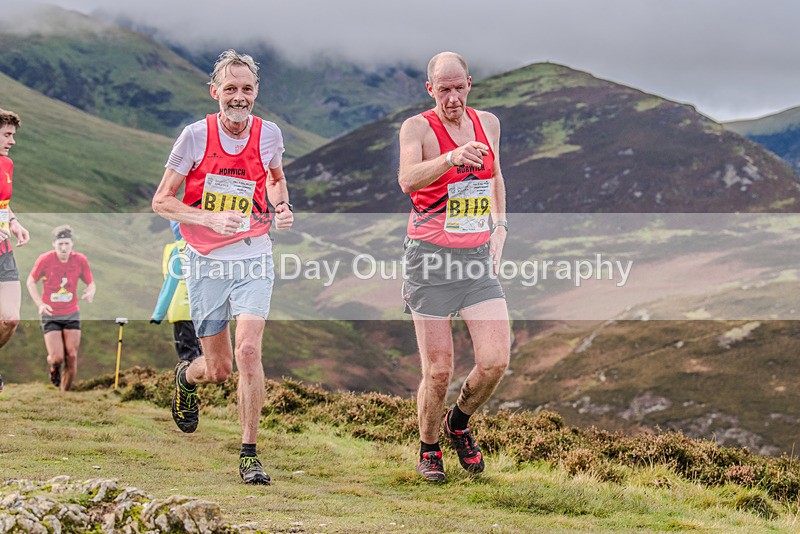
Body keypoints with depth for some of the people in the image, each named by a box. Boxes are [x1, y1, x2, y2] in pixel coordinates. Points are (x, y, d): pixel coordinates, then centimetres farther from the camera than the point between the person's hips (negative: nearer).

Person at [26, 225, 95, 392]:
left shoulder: (80, 260, -7)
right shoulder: (44, 260, -13)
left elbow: (91, 283, 6)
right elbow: (31, 282, 1)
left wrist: (90, 293, -18)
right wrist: (40, 304, -12)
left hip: (72, 314, 2)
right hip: (50, 315, -2)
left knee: (72, 357, -3)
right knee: (57, 357, -10)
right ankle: (54, 368, 28)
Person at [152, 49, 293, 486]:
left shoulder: (269, 134, -2)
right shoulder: (196, 136, -10)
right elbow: (161, 202, -7)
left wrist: (282, 208, 1)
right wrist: (211, 219, -22)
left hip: (254, 257, 1)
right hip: (207, 262, -1)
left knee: (248, 351, -18)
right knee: (219, 368, 7)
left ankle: (249, 454, -7)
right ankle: (186, 377, 46)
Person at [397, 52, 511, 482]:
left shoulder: (488, 123, 9)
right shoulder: (417, 128, -7)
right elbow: (408, 181, -28)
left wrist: (499, 227, 18)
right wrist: (451, 158, -43)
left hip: (478, 256, 4)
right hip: (430, 257, -4)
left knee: (495, 361, -8)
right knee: (438, 372, -3)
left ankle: (459, 422, 21)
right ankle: (428, 450, 22)